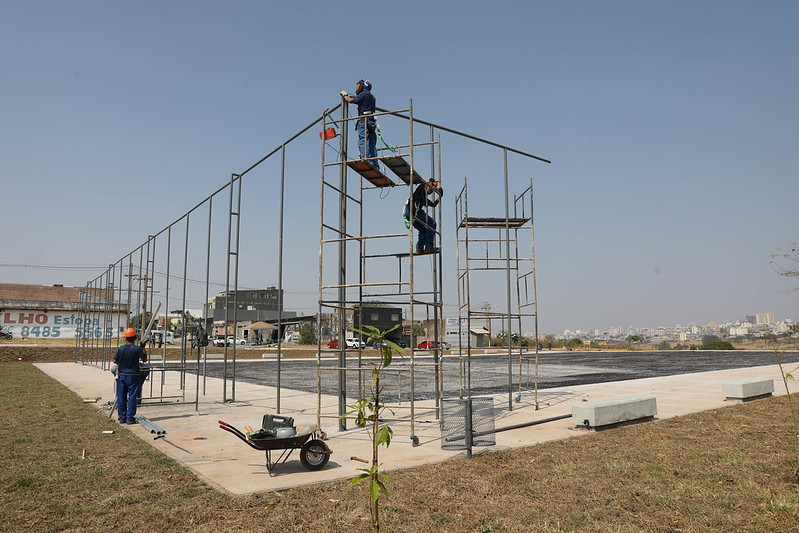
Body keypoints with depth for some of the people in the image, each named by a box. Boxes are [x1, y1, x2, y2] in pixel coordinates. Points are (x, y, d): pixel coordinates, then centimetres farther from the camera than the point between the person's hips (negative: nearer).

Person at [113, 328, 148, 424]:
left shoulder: (120, 349, -3)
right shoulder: (137, 349, -11)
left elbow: (115, 361, 4)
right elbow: (144, 359, -2)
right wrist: (143, 348, 8)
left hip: (121, 375, 3)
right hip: (133, 376, -3)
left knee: (121, 397, 10)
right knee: (132, 397, 3)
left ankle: (122, 417, 16)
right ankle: (130, 418, 3)